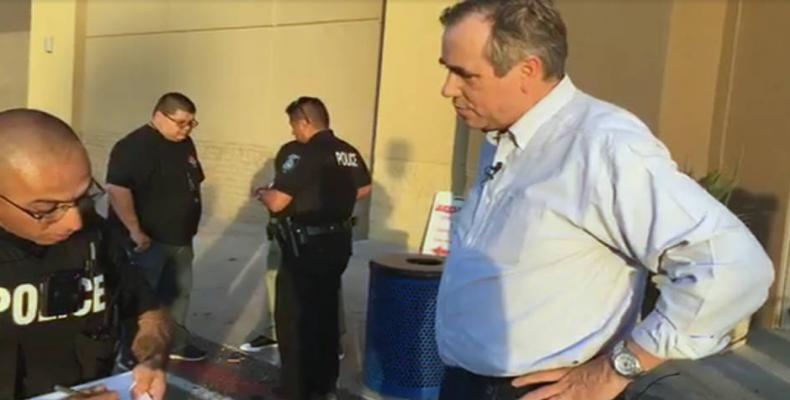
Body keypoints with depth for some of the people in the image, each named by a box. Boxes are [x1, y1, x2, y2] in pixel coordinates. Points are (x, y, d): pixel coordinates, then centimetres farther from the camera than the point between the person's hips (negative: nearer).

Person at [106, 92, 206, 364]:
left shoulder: (185, 144, 9)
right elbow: (117, 189, -26)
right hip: (148, 239, -8)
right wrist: (135, 230, -26)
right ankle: (133, 354, 16)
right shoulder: (134, 146, -18)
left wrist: (188, 227, 19)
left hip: (179, 237, 8)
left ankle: (176, 343, 33)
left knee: (178, 292, 17)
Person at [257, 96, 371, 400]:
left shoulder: (301, 155, -18)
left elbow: (277, 203, -21)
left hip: (305, 247, -8)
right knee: (326, 314, 19)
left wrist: (263, 194, 0)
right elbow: (363, 189, 18)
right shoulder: (349, 153, 5)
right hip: (338, 242, 8)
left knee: (293, 319, 4)